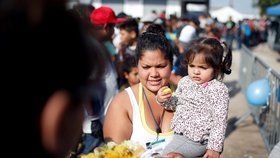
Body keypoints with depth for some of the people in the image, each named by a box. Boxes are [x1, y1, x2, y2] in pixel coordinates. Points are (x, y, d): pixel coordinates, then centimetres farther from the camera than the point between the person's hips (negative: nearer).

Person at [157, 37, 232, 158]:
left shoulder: (219, 90, -14)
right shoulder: (185, 82, 5)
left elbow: (220, 121, -14)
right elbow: (176, 103, 18)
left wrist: (215, 147, -16)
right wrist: (163, 100, -3)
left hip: (196, 141, -7)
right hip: (180, 134, 7)